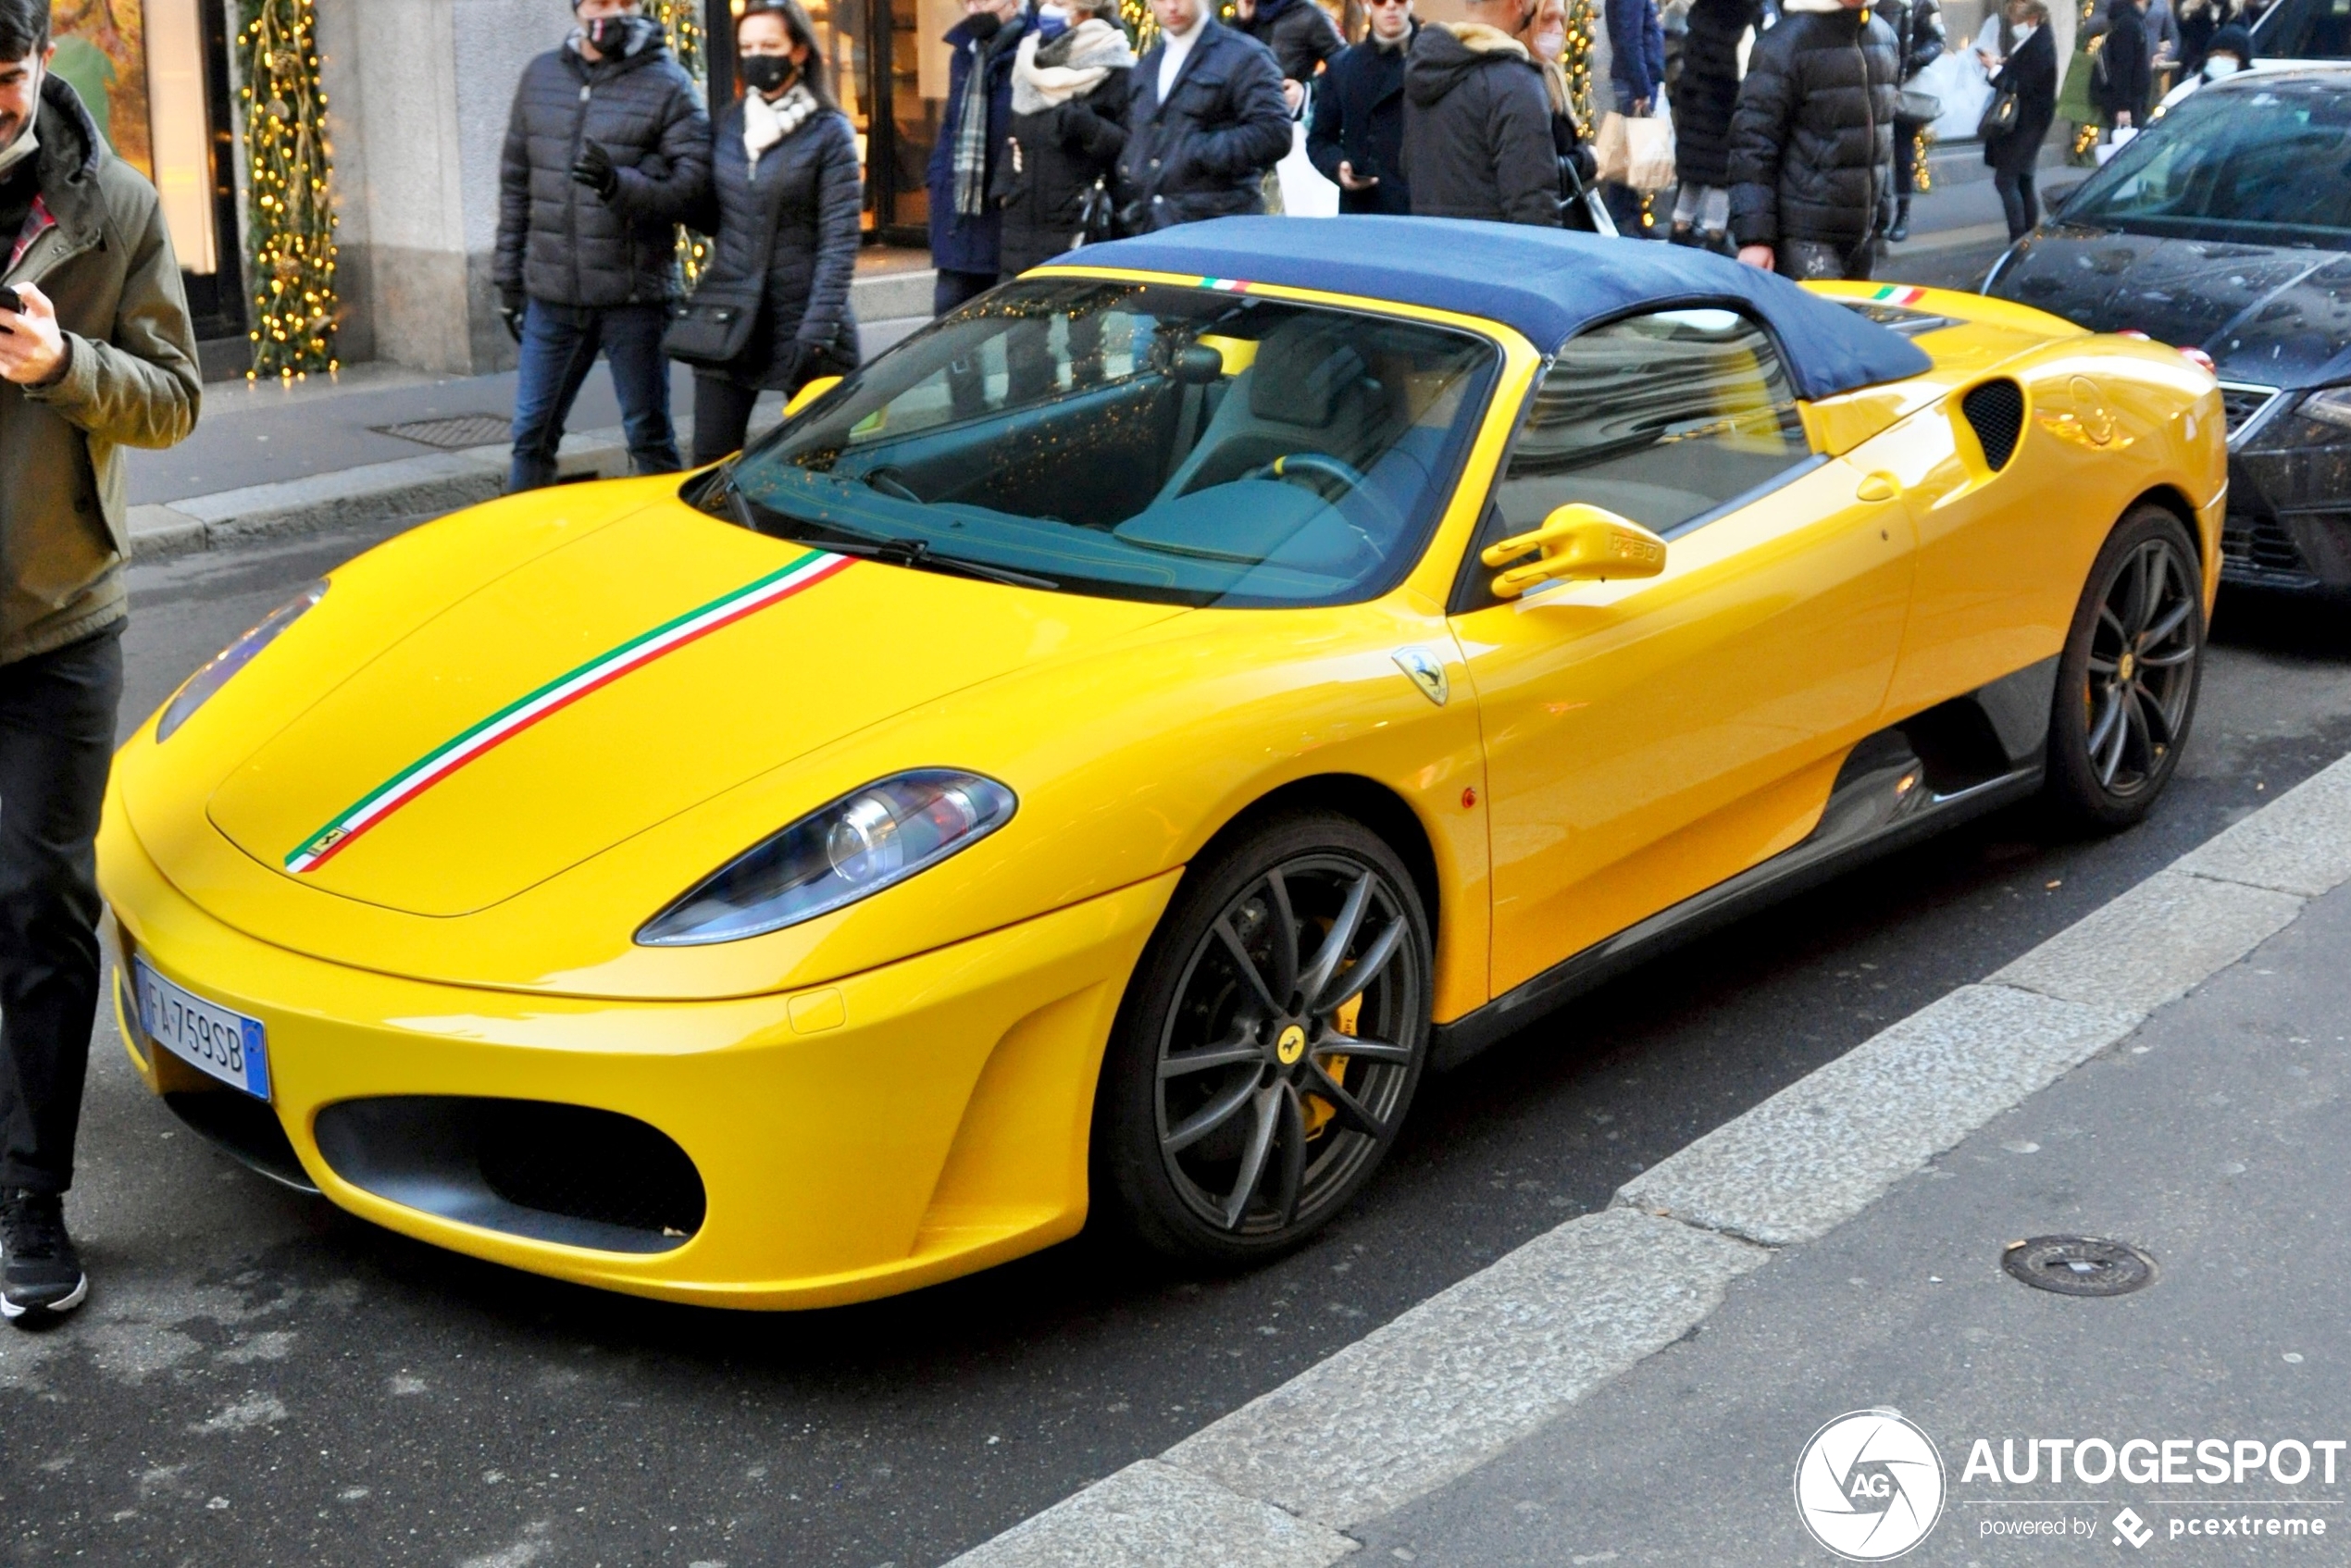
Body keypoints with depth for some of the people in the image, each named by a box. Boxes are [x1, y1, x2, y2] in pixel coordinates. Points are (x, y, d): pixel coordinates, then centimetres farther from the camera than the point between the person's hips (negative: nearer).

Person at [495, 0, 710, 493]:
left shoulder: (669, 84, -4)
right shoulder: (541, 76, 10)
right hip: (551, 294, 4)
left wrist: (620, 185, -29)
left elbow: (693, 188, -13)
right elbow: (515, 183, 15)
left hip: (633, 296, -4)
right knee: (531, 430, 10)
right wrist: (509, 278, 14)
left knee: (648, 434, 6)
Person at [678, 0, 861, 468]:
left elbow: (839, 240, -10)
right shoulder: (729, 122, 10)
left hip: (800, 321, -4)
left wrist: (818, 331, -19)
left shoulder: (829, 132, -4)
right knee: (711, 460, 3)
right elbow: (714, 218, 15)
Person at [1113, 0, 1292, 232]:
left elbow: (1274, 133, -12)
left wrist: (1201, 153, -16)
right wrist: (1127, 204, 10)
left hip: (1216, 225, -7)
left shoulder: (1243, 56, -2)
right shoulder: (1145, 67, 22)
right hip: (1146, 227, 7)